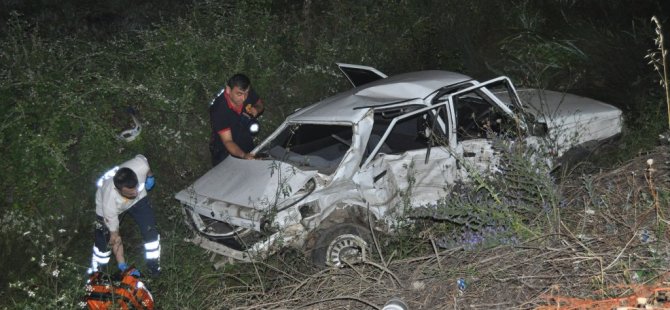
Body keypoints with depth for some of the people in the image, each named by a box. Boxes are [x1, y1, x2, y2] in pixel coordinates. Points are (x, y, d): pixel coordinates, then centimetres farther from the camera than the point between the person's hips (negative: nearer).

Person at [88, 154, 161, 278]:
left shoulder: (140, 166, -43)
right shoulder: (110, 201, -43)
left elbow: (141, 158, -12)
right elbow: (115, 240, -28)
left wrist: (150, 176, 5)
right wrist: (123, 267, -22)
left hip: (138, 199, 3)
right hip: (109, 207, -3)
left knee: (150, 230, -3)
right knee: (104, 241, 1)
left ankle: (154, 266, 19)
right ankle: (96, 270, 29)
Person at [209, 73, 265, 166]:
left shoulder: (249, 94, -20)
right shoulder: (219, 110, -36)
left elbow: (260, 104, 4)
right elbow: (227, 141, -37)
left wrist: (256, 109, -21)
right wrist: (243, 155, -56)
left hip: (248, 148, 5)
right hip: (225, 154, -5)